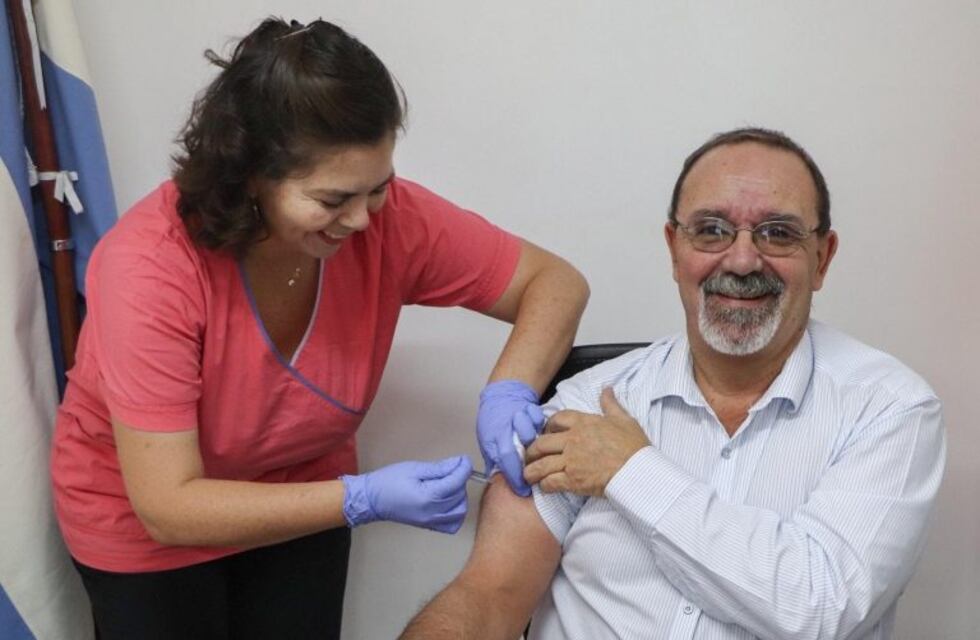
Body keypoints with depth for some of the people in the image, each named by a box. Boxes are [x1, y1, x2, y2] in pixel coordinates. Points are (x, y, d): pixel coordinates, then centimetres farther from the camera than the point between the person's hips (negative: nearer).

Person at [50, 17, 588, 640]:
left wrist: (509, 390, -33)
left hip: (302, 495, 3)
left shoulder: (387, 219, -24)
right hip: (142, 523, -2)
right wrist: (366, 499, -39)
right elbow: (169, 508, -31)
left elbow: (556, 282, -14)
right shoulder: (150, 268, -34)